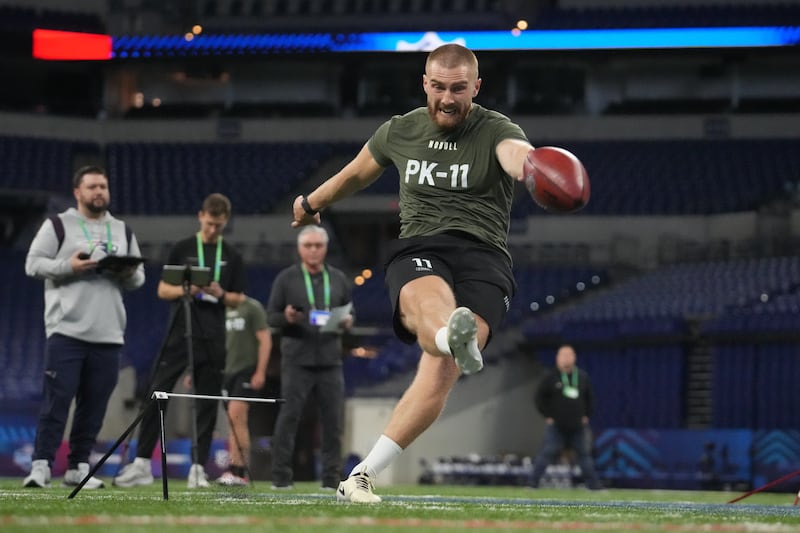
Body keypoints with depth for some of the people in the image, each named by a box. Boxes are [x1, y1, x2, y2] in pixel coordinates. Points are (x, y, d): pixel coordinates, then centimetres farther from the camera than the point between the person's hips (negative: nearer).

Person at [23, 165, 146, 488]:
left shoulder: (123, 232, 19)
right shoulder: (58, 225, 5)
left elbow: (138, 278, 20)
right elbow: (33, 264, -1)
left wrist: (129, 274, -3)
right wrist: (68, 267, -16)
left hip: (109, 334, 5)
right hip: (67, 329, -5)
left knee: (94, 404, 3)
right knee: (57, 399, -9)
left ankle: (78, 467, 10)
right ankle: (41, 466, -8)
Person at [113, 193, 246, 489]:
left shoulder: (232, 256, 10)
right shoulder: (182, 249, 6)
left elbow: (238, 299, 10)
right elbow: (163, 290, 6)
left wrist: (220, 294, -11)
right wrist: (185, 289, -13)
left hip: (212, 340, 1)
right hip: (180, 334, -1)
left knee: (208, 403, 1)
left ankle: (198, 467, 5)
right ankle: (142, 463, -3)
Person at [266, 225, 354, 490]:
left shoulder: (338, 279, 13)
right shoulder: (286, 278, 4)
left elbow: (350, 312, 19)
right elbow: (271, 316, 4)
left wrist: (348, 321, -4)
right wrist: (286, 318, -17)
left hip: (330, 361, 3)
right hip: (297, 360, -3)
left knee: (333, 419, 1)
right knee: (289, 416, -5)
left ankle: (332, 477, 7)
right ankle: (281, 475, -1)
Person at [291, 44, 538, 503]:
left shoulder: (495, 131, 2)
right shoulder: (400, 132, 14)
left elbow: (515, 151, -25)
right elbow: (355, 174, 35)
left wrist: (524, 161, -50)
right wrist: (312, 204, 51)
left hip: (484, 257, -2)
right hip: (417, 249, 2)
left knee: (442, 369, -25)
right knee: (428, 300, -39)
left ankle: (361, 476, -24)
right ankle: (454, 338, -78)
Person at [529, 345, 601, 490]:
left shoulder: (583, 377, 6)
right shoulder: (551, 378, -4)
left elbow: (589, 398, 17)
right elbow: (539, 398, 1)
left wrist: (586, 415, 8)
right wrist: (547, 416, -4)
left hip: (578, 427, 3)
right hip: (556, 426, -3)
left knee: (585, 454, 4)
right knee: (547, 454, -8)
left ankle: (593, 485, 10)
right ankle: (533, 482, -5)